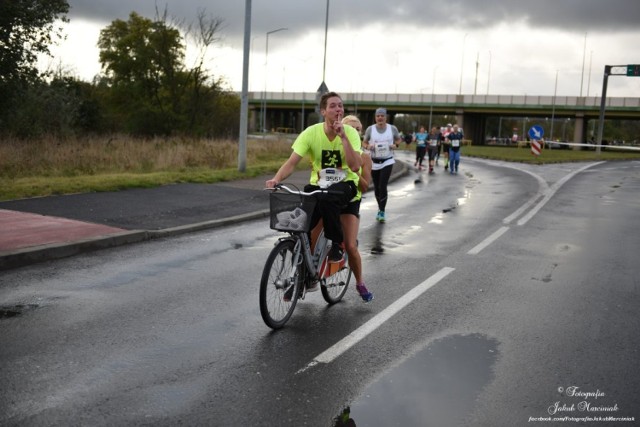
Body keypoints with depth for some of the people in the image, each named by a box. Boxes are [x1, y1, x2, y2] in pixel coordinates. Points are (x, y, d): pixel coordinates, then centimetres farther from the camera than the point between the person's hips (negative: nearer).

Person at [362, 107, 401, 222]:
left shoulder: (392, 128, -3)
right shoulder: (370, 129, -4)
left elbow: (399, 139, 13)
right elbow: (364, 142, 8)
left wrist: (395, 145, -8)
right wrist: (368, 146, -14)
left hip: (387, 161, -2)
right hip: (374, 162, 2)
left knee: (383, 186, -13)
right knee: (376, 188, 10)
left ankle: (382, 211, -5)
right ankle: (380, 209, 29)